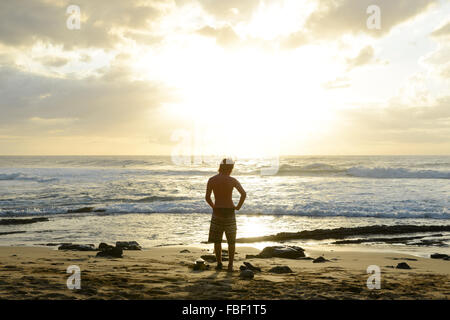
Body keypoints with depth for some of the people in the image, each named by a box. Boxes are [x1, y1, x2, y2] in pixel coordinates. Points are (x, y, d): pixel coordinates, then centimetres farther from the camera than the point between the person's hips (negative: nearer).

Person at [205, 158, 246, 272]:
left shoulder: (211, 180, -3)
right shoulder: (232, 180, -7)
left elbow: (207, 197, -6)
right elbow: (244, 194, -19)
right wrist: (238, 207, -4)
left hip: (217, 212, 1)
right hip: (229, 212, -1)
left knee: (216, 239, 16)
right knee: (231, 240, 11)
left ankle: (219, 263, 14)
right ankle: (230, 265, 8)